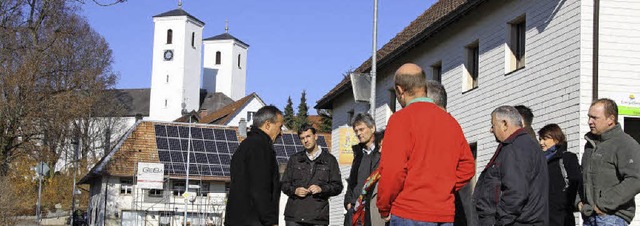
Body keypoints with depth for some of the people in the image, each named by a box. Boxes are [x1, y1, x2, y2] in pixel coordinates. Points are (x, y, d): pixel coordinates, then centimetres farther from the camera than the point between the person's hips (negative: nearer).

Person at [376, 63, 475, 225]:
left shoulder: (401, 119, -6)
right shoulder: (450, 121, 13)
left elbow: (393, 170, -14)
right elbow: (467, 166, 14)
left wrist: (384, 208, -2)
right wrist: (444, 191, 15)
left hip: (409, 213, -6)